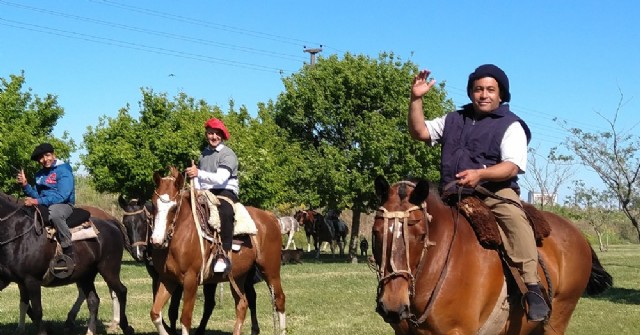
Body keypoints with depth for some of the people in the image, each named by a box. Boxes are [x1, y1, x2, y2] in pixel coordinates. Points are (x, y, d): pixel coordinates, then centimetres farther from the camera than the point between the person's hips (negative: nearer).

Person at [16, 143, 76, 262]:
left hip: (63, 205, -8)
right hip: (43, 206, 8)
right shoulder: (40, 174, 12)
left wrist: (37, 201, -27)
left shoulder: (64, 171, -11)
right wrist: (25, 185, -6)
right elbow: (36, 195, 12)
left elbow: (61, 196, -22)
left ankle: (69, 252, -35)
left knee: (54, 212, -42)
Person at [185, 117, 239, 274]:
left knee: (225, 213, -40)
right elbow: (198, 177, 21)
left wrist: (198, 173, -31)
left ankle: (224, 256, -42)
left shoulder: (228, 154, -7)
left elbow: (220, 178, -21)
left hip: (225, 192, -8)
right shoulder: (204, 153, 17)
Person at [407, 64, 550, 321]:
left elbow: (512, 166, -11)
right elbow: (419, 132, 15)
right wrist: (416, 99, 1)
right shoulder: (454, 120, 20)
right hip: (452, 194, 6)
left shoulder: (511, 125, 3)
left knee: (515, 220, -34)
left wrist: (480, 174, -30)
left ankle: (533, 289, -37)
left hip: (495, 192, -5)